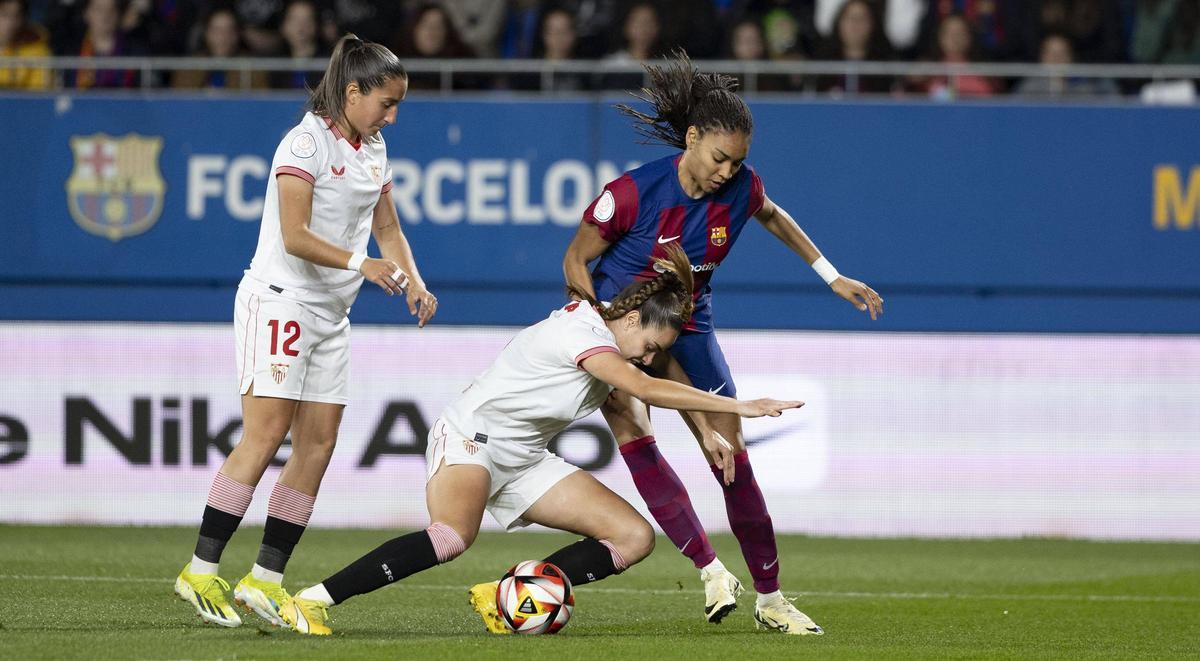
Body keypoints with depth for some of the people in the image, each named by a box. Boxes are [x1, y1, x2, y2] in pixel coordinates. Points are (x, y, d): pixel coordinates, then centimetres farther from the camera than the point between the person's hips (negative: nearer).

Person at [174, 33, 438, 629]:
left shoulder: (372, 149, 12)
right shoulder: (307, 142, -13)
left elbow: (387, 227, 20)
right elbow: (295, 236, -20)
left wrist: (414, 282, 3)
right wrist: (361, 264, -30)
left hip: (330, 313, 9)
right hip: (280, 300, -9)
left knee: (318, 445, 3)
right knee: (265, 434, -15)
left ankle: (265, 580, 6)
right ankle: (201, 571, -12)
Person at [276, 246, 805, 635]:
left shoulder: (607, 339, 7)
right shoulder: (579, 331, -21)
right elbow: (647, 390, -31)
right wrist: (738, 407, -31)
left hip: (523, 462, 9)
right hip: (471, 439, -9)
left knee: (634, 537, -2)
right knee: (452, 536, -39)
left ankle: (505, 598, -3)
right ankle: (313, 601, -32)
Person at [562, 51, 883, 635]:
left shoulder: (740, 189, -13)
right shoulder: (632, 193, -25)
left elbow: (774, 217, 13)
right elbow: (575, 262, -10)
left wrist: (833, 278, 15)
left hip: (687, 328, 3)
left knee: (731, 455, -2)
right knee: (632, 432, -28)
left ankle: (770, 598, 9)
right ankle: (710, 571, -28)